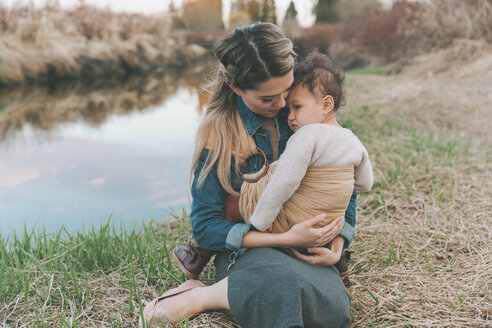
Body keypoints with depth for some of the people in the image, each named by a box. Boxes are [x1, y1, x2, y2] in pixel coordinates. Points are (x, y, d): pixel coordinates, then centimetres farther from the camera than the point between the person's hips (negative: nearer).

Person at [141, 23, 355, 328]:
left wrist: (337, 239, -8)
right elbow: (205, 226, -10)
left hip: (308, 247, 4)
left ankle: (203, 296, -15)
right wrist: (284, 238, -20)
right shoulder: (218, 131, -9)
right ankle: (200, 296, -12)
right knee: (286, 281, -40)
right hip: (247, 249, -4)